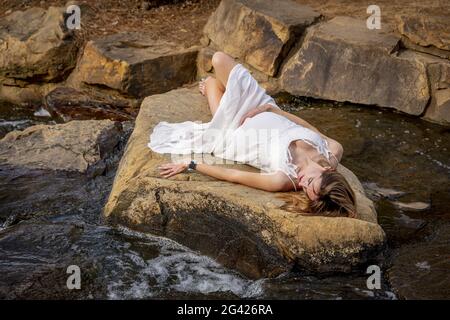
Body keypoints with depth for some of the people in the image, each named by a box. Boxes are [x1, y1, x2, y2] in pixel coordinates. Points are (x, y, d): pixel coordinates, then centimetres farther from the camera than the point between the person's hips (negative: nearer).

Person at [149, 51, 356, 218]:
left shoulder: (282, 181, -43)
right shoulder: (334, 150, -31)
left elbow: (232, 176, -34)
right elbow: (309, 127, -11)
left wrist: (190, 165, -27)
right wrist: (271, 108, -12)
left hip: (236, 133, -4)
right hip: (270, 117, 4)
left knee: (211, 82, 12)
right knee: (219, 59, 13)